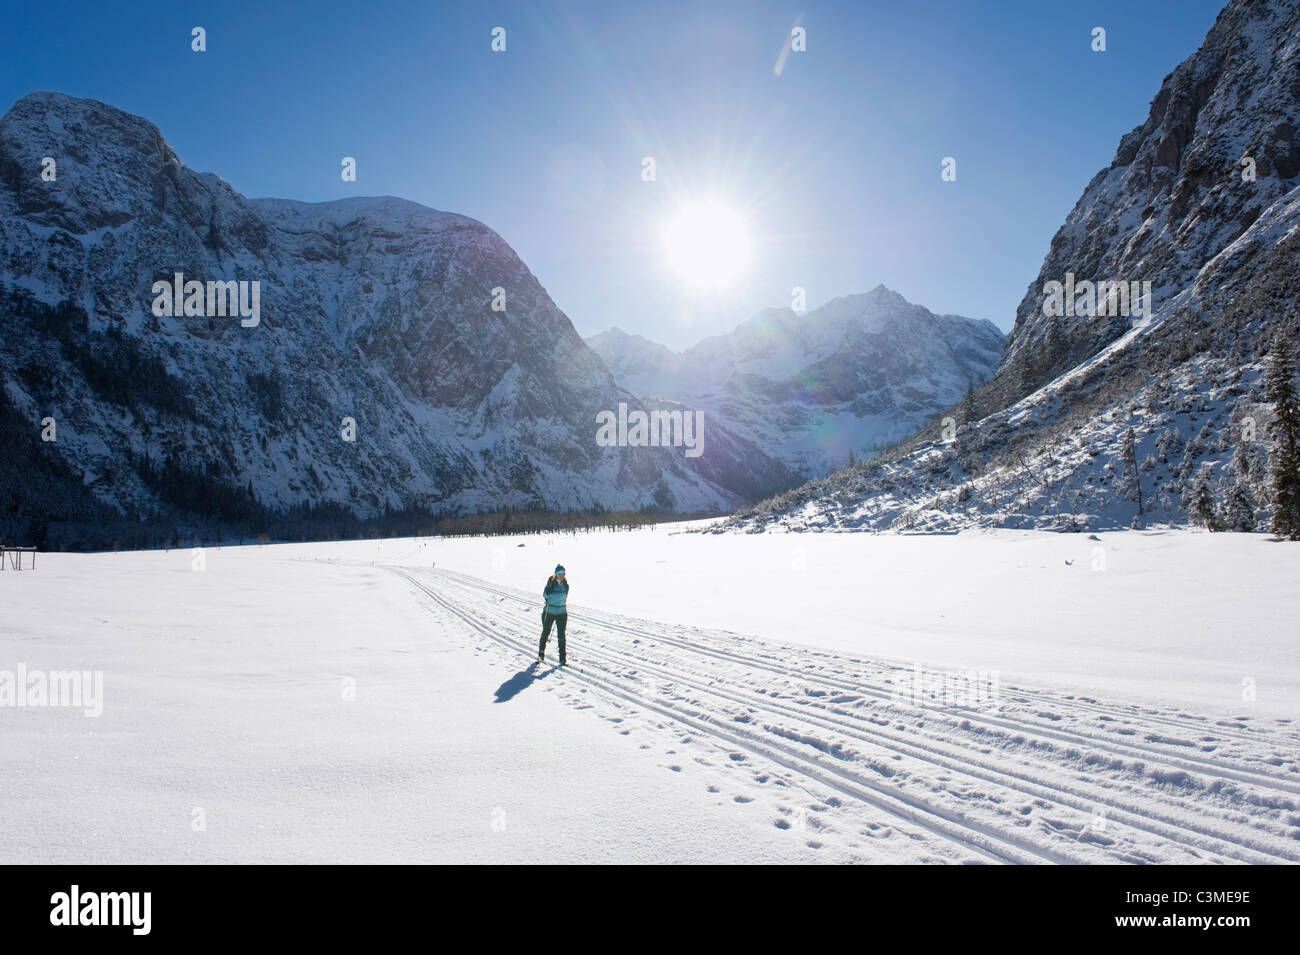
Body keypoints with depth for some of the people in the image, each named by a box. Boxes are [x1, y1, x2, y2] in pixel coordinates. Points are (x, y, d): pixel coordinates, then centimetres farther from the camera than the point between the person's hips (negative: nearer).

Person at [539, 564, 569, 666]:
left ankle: (562, 659, 4)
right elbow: (545, 595, -22)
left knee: (561, 635, 0)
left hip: (562, 613, 2)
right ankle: (541, 655, 32)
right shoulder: (551, 583, -13)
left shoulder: (565, 585, 0)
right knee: (545, 633, 13)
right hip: (549, 612, -2)